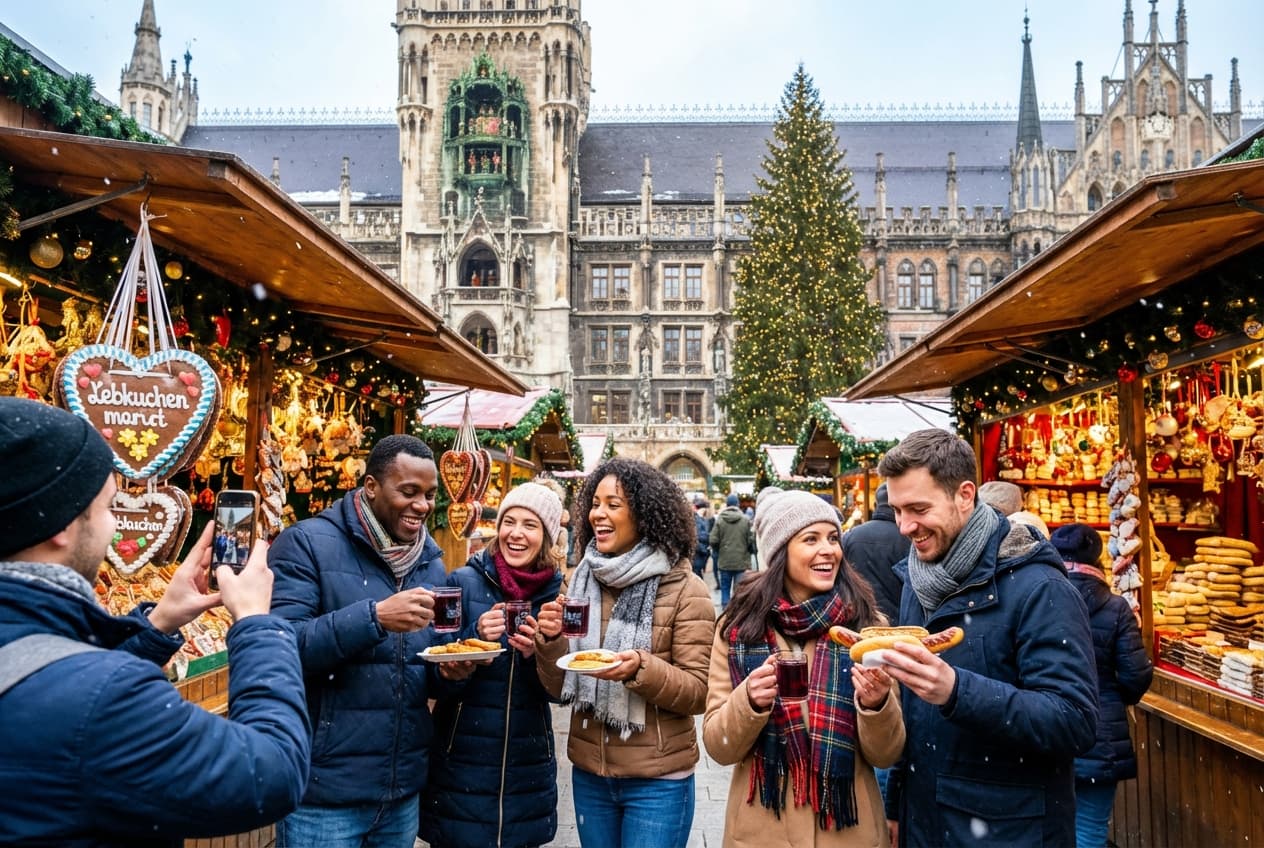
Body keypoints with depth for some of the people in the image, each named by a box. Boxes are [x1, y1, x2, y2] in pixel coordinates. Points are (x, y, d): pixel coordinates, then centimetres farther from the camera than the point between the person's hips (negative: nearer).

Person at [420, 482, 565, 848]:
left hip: (528, 765, 2)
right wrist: (476, 636, -23)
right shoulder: (464, 582, -8)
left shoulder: (559, 594, -2)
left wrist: (537, 654, -18)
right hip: (461, 760, -2)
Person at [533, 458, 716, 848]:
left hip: (658, 780, -4)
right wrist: (550, 640, -14)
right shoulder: (579, 582, 2)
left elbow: (699, 692, -12)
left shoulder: (684, 590, -11)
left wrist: (641, 669, -28)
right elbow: (559, 689, 5)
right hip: (588, 773, 5)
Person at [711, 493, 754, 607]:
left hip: (724, 561, 1)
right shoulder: (746, 520, -7)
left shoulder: (719, 519, -6)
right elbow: (751, 540, -7)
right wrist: (751, 551, 14)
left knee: (725, 588, 13)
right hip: (742, 561, -1)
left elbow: (713, 541, -7)